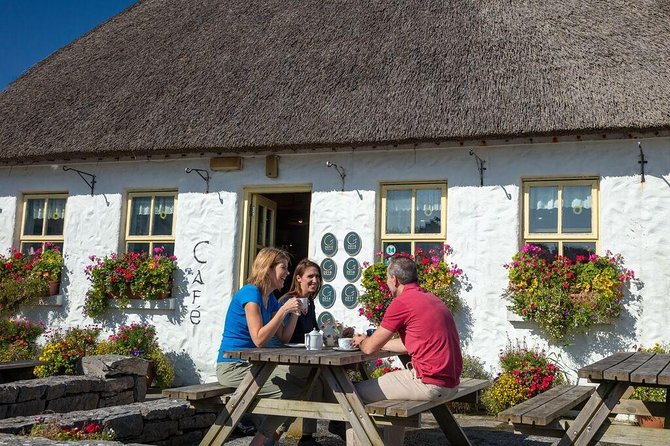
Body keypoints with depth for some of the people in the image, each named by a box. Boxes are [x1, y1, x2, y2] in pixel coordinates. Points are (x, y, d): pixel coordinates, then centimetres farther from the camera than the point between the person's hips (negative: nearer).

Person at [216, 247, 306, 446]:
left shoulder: (270, 298, 11)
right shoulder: (250, 293, -16)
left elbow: (283, 336, 13)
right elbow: (259, 339, -22)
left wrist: (294, 313, 0)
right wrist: (283, 310, -20)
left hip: (250, 363, 9)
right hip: (232, 367, -9)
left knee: (302, 379, 1)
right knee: (294, 389, -15)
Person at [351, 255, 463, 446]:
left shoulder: (402, 302, -12)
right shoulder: (431, 298, 16)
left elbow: (370, 348, -6)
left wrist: (361, 341, 17)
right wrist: (370, 341, 29)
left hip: (430, 383, -9)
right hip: (451, 382, 9)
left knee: (356, 393, 2)